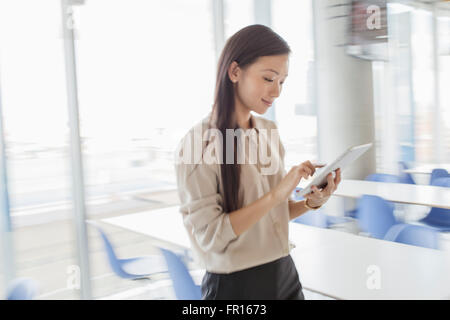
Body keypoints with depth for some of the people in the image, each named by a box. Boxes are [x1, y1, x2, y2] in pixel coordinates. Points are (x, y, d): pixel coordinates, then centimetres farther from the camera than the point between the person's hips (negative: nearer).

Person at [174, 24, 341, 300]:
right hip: (235, 285, -6)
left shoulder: (269, 132, 3)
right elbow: (210, 235, -20)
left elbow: (273, 212, 10)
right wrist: (276, 194, -25)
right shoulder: (199, 143, -16)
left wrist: (311, 202, -8)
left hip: (285, 274, 6)